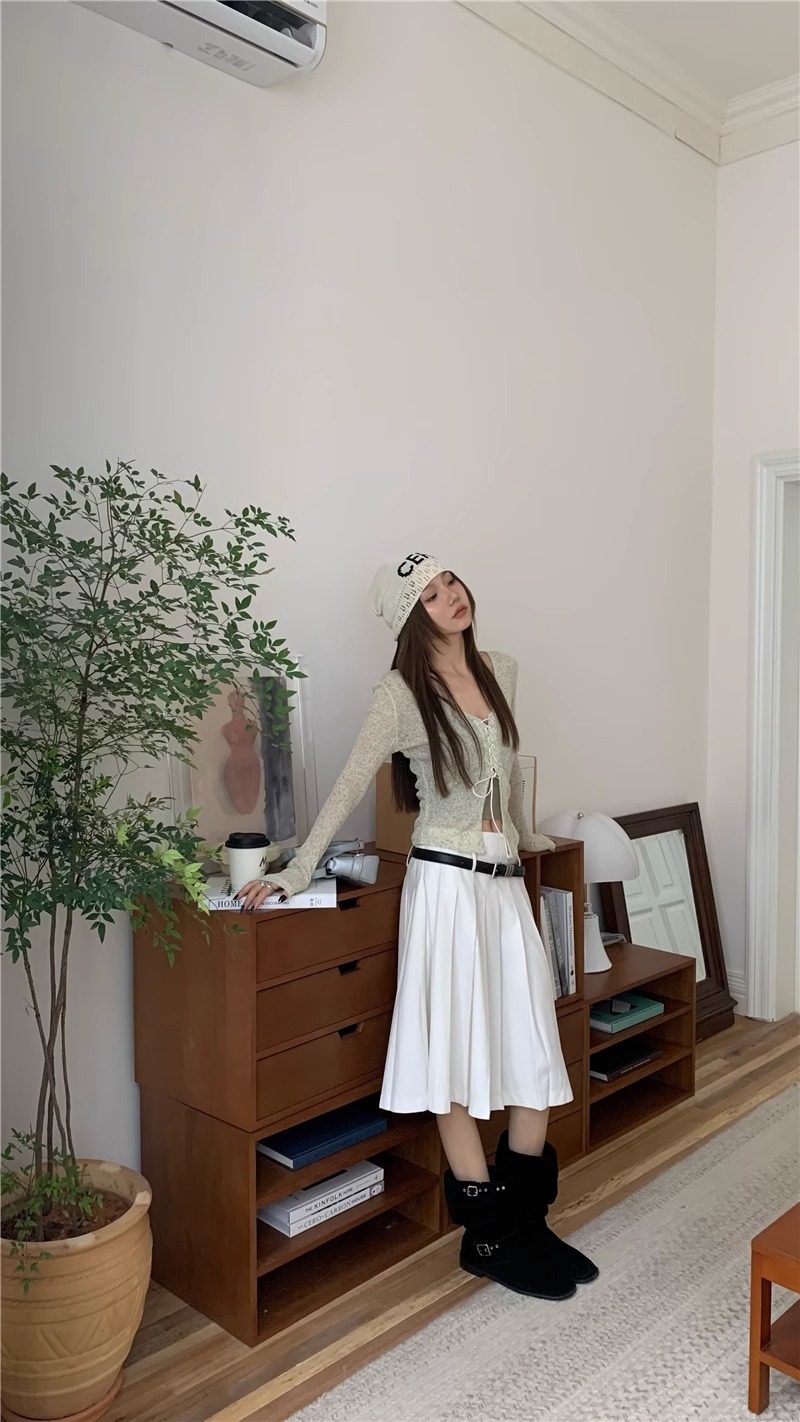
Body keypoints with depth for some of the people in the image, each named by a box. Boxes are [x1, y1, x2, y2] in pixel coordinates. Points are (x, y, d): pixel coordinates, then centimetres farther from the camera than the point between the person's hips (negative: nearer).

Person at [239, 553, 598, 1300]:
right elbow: (350, 784, -14)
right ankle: (489, 1236, 16)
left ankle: (528, 1222, 24)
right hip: (447, 882, -6)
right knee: (459, 1062, 0)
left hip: (506, 883, 6)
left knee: (537, 1053, 7)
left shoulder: (501, 671, 9)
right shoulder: (403, 693, -8)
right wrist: (296, 873, -20)